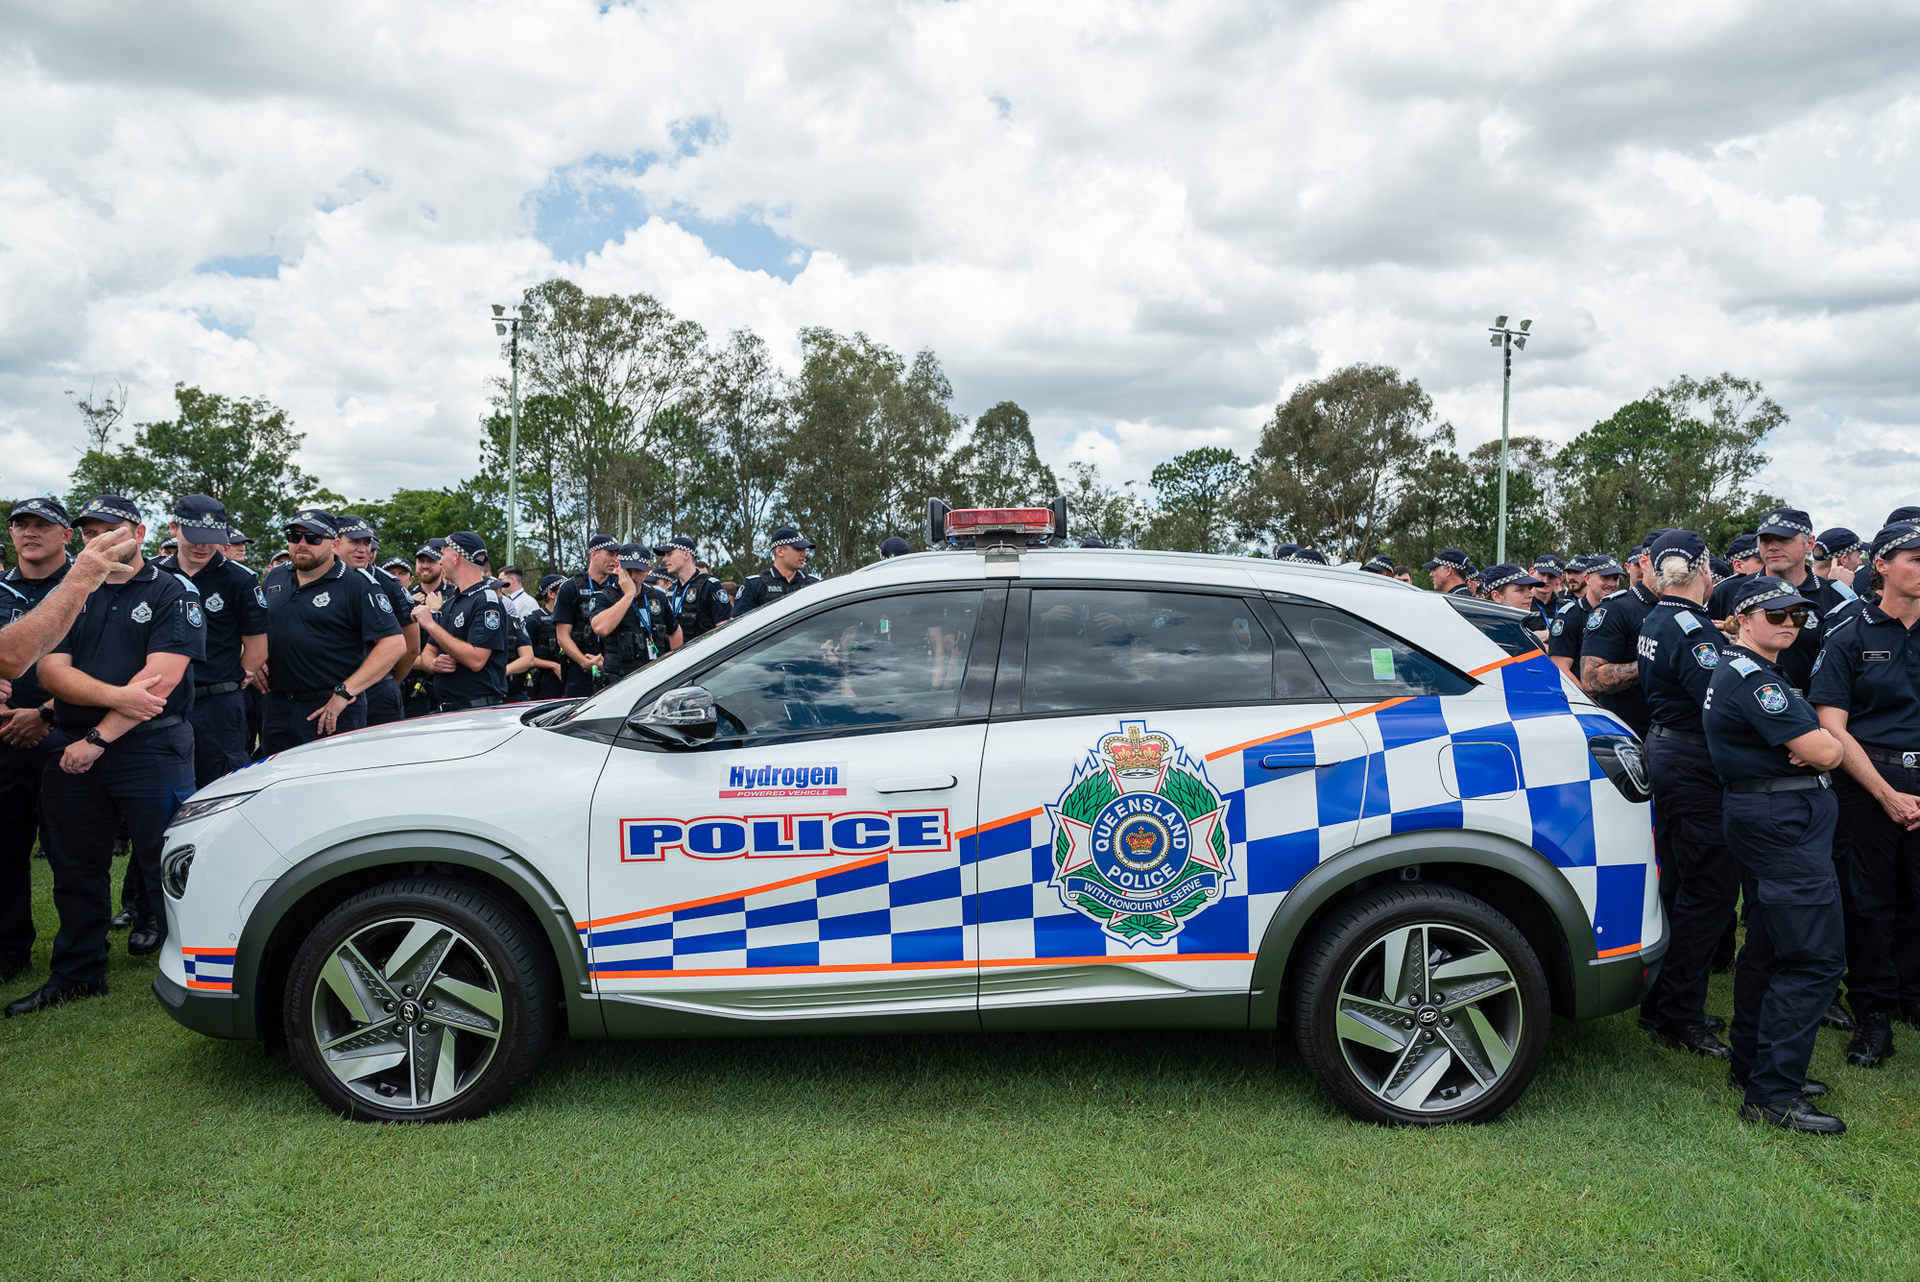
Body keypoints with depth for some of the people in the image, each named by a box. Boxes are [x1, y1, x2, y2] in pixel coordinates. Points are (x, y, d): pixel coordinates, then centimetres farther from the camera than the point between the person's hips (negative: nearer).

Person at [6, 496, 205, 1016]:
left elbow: (162, 678, -11)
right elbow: (51, 670, 2)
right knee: (76, 869, 13)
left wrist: (99, 737, -14)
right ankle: (77, 975, 27)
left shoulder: (172, 593, -1)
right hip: (73, 749, 6)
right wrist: (115, 695, -16)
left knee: (166, 864, -4)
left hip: (151, 748, -5)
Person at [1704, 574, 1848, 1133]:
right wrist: (1826, 746, 3)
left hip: (1774, 821, 11)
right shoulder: (1751, 678, -16)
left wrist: (1811, 746, -5)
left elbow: (1817, 745, 18)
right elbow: (1825, 752, -20)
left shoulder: (1756, 671, 19)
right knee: (1815, 957, -10)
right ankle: (1772, 1094, -8)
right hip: (1784, 821, -11)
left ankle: (1751, 1066, 26)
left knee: (1769, 949, 16)